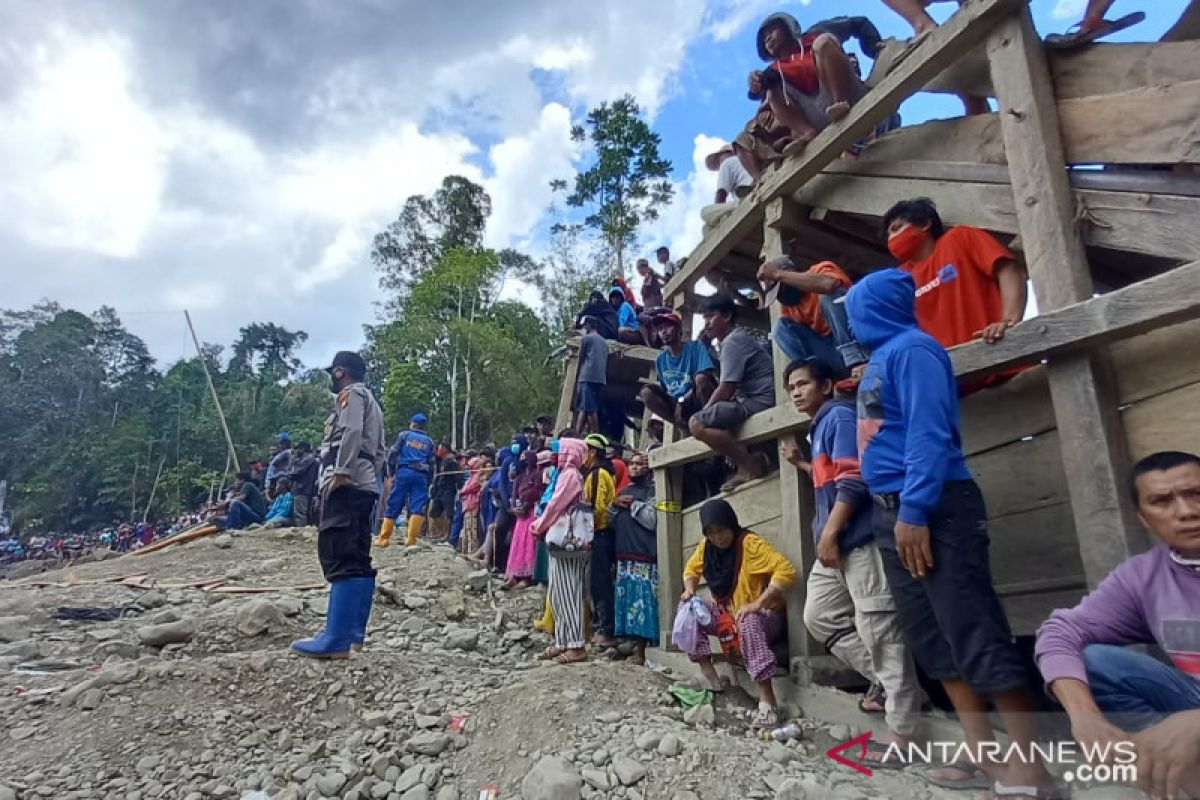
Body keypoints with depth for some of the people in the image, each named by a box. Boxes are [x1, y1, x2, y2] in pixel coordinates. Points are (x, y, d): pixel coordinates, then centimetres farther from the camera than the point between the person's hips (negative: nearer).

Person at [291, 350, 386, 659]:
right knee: (358, 561, 8)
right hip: (365, 486, 10)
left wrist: (341, 472, -21)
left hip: (348, 485, -10)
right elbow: (380, 450, 23)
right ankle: (354, 634, 10)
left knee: (339, 559, -15)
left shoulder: (351, 394, 1)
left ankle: (336, 641, -18)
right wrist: (371, 476, 17)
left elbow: (352, 433, -17)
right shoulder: (371, 402, 29)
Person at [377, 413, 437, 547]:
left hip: (404, 472, -1)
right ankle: (411, 538, -13)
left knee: (393, 506, 3)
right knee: (417, 507, -3)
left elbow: (393, 454, 3)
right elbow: (432, 462, 12)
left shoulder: (404, 435, 13)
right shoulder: (429, 441, 19)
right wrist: (429, 481, 14)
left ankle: (383, 538, 4)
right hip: (421, 475, 1)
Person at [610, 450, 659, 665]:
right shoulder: (624, 491, 20)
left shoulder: (652, 490, -1)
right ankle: (633, 643, 14)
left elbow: (652, 520, -14)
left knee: (641, 598, -9)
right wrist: (615, 505, 2)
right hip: (624, 553, 7)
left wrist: (632, 504, -8)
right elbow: (611, 522, 19)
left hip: (644, 555, -7)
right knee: (626, 597, 6)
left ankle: (640, 650, -6)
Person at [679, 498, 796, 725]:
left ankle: (767, 700, -37)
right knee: (687, 609, -10)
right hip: (727, 614, 7)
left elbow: (787, 571, -31)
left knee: (749, 623, -39)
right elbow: (691, 569, 16)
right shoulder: (706, 546, -2)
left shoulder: (750, 543, -22)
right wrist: (690, 589, -6)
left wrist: (758, 603, -36)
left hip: (764, 616, -7)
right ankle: (710, 677, -8)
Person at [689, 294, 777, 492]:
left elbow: (726, 390, -16)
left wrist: (704, 411, -2)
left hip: (759, 401, -11)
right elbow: (732, 390, 19)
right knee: (706, 419, 22)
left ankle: (751, 464, -14)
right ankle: (748, 460, 4)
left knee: (697, 424, -20)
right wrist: (706, 412, 11)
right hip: (756, 400, 11)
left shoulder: (732, 341, -9)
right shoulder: (739, 337, 24)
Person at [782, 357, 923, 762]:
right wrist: (800, 462, 25)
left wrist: (829, 532, -19)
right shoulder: (820, 427, 22)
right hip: (837, 542, 11)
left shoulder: (841, 415, -7)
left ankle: (901, 728, 4)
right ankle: (884, 680, 22)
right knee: (819, 616, 14)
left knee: (878, 628, -5)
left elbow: (852, 479, -18)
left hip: (859, 538, -11)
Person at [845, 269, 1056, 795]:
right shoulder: (879, 358, 19)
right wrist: (896, 512, 17)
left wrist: (915, 509, -23)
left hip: (932, 509, -10)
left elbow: (929, 432, -18)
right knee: (934, 640, 10)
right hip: (893, 512, 10)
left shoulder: (911, 348, -8)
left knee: (977, 635, -6)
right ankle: (984, 756, 19)